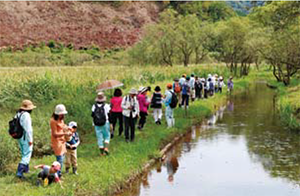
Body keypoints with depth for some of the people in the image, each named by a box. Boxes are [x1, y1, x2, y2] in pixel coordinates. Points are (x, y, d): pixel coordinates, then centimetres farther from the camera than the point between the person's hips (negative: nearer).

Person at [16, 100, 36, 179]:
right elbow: (28, 129, -22)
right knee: (26, 155, -3)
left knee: (24, 154, 24)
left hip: (19, 137, 9)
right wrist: (30, 140, -17)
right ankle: (19, 172, -9)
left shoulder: (18, 114, 7)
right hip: (26, 138, -9)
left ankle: (26, 169, 38)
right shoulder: (26, 115, -20)